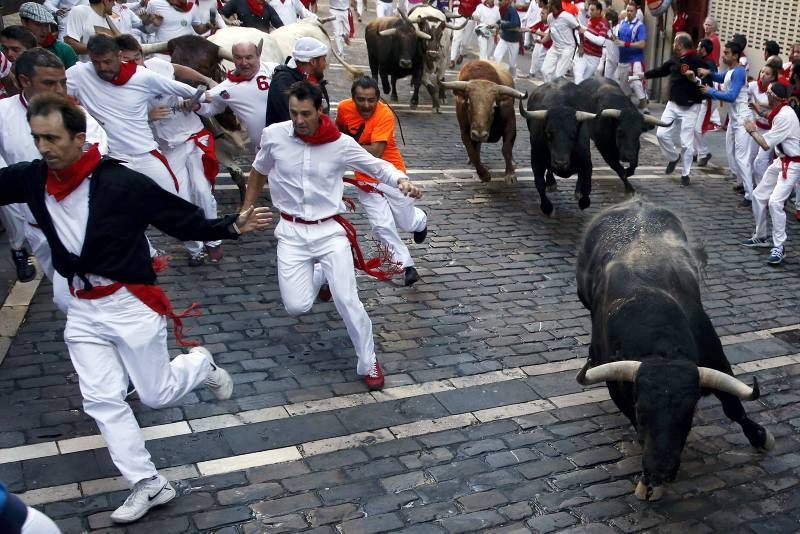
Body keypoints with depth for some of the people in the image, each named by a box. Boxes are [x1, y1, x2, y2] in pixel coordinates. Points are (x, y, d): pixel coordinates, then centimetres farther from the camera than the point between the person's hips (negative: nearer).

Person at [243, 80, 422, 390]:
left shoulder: (341, 144, -12)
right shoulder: (273, 135, -8)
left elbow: (378, 167, -1)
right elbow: (259, 171, 12)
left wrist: (402, 181, -23)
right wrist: (246, 210, 16)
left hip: (330, 230, -1)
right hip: (292, 232, 2)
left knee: (347, 301, -9)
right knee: (297, 307, -3)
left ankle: (368, 364, 12)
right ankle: (320, 276, 33)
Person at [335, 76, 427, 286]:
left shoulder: (385, 115, -25)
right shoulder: (344, 108, -11)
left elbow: (375, 152, -30)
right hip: (365, 180, 3)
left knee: (407, 223, 11)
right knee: (383, 226, -5)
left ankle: (420, 220, 49)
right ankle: (406, 265, 13)